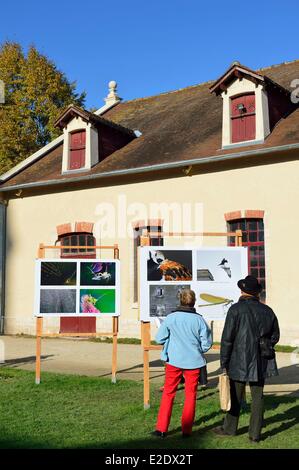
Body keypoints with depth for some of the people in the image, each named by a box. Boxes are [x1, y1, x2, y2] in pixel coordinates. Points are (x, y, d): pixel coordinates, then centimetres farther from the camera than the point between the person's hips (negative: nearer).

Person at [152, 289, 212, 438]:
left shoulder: (171, 318, -7)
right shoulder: (199, 320, -8)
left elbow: (159, 338, -5)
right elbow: (207, 343, -4)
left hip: (173, 360, 0)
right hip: (193, 361, 0)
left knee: (168, 393, 11)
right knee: (190, 395, 12)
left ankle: (161, 428, 12)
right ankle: (186, 430, 14)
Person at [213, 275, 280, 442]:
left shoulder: (236, 309, -11)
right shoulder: (267, 311, 3)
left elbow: (227, 338, -12)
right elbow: (274, 337, 13)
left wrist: (224, 362, -6)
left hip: (239, 361, -3)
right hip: (261, 363, 4)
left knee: (235, 397, 10)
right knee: (257, 397, 10)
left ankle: (230, 428, 24)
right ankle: (255, 433, 15)